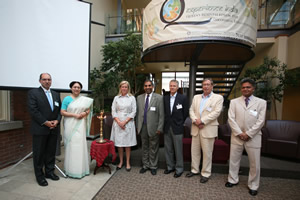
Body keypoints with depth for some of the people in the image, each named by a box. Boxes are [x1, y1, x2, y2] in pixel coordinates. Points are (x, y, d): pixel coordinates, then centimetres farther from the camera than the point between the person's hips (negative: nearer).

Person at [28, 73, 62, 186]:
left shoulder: (56, 94, 13)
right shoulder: (33, 93, -3)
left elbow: (60, 110, 11)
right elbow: (33, 110, -12)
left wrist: (57, 120, -6)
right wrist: (45, 122, -16)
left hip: (54, 129, 5)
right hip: (40, 129, -4)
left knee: (51, 152, 13)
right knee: (39, 153, 7)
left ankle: (49, 172, 28)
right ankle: (39, 176, 21)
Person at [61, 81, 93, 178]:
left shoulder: (84, 99, 9)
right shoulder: (67, 99, 0)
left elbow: (88, 109, 14)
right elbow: (62, 112, -5)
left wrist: (85, 113, -7)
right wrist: (74, 115, -15)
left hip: (80, 125, 3)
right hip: (70, 125, -3)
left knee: (81, 145, 6)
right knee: (71, 145, 1)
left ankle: (81, 168, 20)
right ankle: (71, 169, 15)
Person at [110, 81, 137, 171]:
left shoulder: (132, 98, 2)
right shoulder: (116, 98, 7)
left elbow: (133, 112, -2)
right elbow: (113, 111, 3)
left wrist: (125, 122, -10)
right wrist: (119, 122, -9)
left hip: (128, 123, -1)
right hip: (118, 123, 2)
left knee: (128, 143, 4)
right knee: (119, 143, 8)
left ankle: (128, 163, 18)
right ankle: (121, 162, 24)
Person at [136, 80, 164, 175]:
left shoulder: (159, 98, -5)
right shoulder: (139, 98, 7)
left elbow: (161, 114, -6)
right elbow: (138, 113, 10)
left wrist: (160, 128, -10)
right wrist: (138, 126, 7)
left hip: (153, 127, -3)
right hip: (143, 127, 3)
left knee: (153, 148, 10)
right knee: (144, 147, 16)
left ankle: (153, 166, 28)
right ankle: (145, 165, 33)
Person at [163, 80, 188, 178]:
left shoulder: (183, 98, -5)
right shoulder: (165, 98, 7)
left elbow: (185, 113, -1)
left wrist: (179, 122, 2)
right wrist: (166, 122, 6)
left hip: (177, 128, -4)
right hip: (167, 127, 4)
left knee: (178, 149, 5)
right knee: (168, 149, 13)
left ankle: (179, 169, 23)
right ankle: (170, 166, 30)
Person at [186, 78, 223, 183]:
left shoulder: (218, 98, 0)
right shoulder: (196, 97, 13)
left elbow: (216, 112, -11)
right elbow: (191, 110, 7)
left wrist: (202, 121, -16)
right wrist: (195, 120, -11)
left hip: (208, 129, -4)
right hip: (196, 128, 5)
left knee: (207, 153, 5)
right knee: (194, 151, 14)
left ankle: (206, 173, 22)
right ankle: (194, 170, 31)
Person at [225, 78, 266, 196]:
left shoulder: (261, 102, 1)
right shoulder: (234, 102, 3)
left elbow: (260, 121, -5)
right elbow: (231, 119, -3)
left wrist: (248, 134, -11)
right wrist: (239, 133, -11)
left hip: (253, 137, -1)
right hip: (237, 136, 1)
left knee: (255, 163, 9)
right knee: (234, 160, 13)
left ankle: (253, 186, 30)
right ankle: (233, 180, 32)